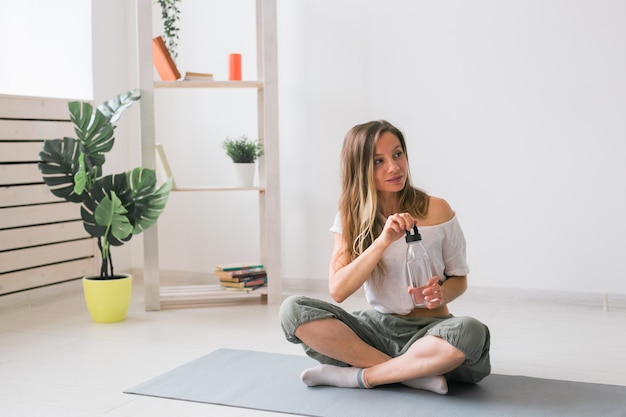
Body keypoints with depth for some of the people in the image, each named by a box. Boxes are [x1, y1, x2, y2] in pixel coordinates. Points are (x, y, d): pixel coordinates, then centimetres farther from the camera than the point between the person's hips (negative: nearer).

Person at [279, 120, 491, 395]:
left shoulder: (436, 210, -4)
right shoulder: (350, 218, 0)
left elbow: (459, 278, 7)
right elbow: (337, 291, -12)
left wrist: (442, 294, -17)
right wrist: (383, 241, -23)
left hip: (427, 329, -2)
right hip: (376, 328, 2)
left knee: (471, 331, -36)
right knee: (292, 309, -22)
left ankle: (359, 375, -18)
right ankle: (415, 374, -21)